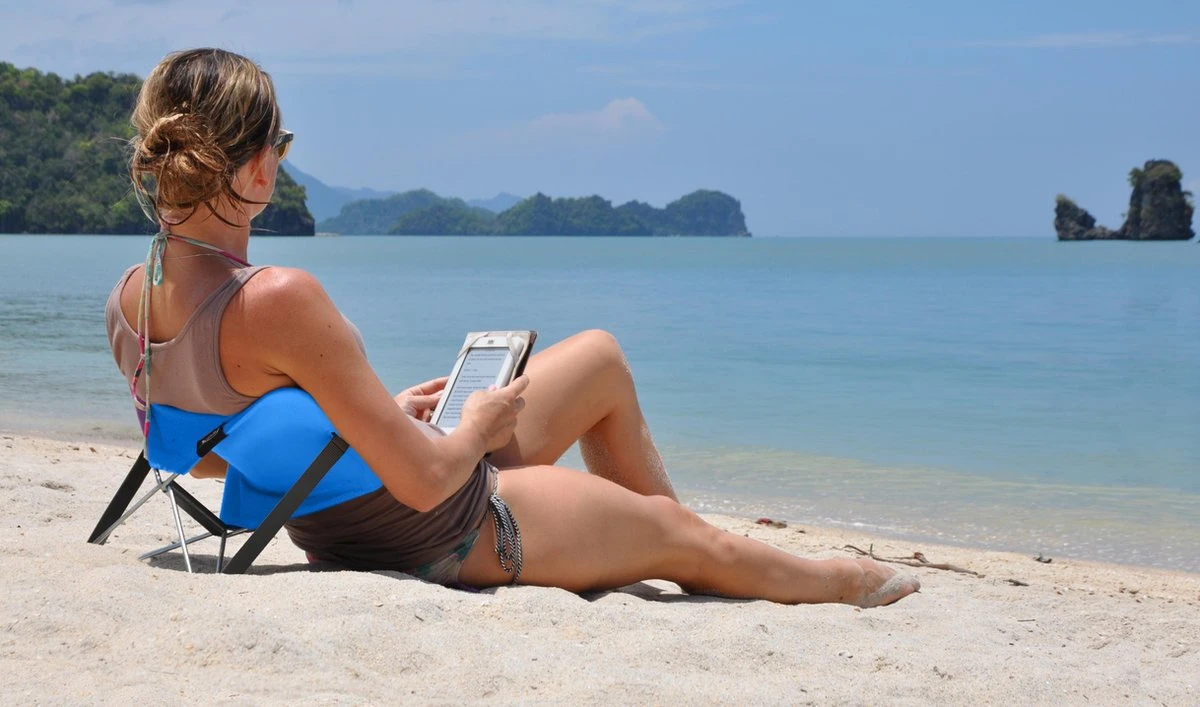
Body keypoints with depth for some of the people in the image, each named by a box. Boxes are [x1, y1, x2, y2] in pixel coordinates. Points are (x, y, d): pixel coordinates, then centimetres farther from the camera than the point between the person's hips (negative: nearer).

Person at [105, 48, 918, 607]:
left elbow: (206, 455, 7)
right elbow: (425, 479, -30)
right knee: (684, 535, 18)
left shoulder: (126, 301, -9)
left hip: (332, 528, 8)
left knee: (602, 358, 23)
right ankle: (834, 583, 48)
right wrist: (478, 427, -7)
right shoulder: (280, 300, -36)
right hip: (447, 536, -8)